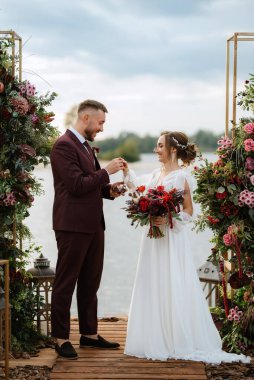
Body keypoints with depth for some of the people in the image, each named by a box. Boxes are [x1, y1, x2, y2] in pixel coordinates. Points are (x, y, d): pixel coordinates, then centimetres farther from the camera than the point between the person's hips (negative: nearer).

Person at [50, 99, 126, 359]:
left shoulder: (85, 146, 17)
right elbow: (77, 185, -20)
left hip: (93, 225, 10)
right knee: (65, 283, 0)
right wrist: (106, 171, -14)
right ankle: (61, 338, 8)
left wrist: (109, 189, 5)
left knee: (90, 283, 15)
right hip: (73, 226, -10)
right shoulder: (64, 145, -14)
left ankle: (89, 333, 25)